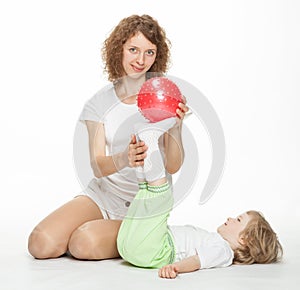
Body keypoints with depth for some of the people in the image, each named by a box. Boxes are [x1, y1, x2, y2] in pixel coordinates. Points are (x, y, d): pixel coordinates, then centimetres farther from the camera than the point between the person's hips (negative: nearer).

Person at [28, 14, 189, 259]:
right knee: (41, 244, -15)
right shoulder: (100, 102, -1)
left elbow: (173, 166, -10)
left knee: (84, 244, -26)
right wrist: (123, 159, -34)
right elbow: (97, 166, -11)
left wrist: (175, 127, -29)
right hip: (103, 193, 3)